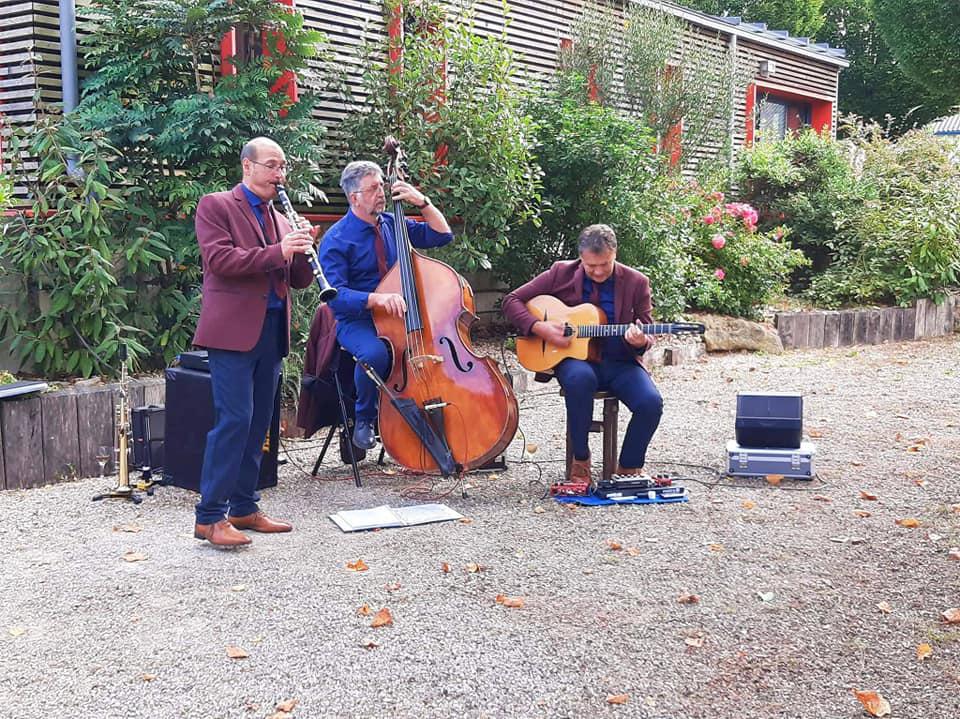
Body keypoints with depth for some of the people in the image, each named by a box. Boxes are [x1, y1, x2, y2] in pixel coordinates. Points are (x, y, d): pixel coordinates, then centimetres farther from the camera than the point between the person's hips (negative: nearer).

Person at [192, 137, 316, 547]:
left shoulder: (280, 218, 21)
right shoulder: (215, 206, 1)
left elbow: (299, 280, 17)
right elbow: (220, 260, -14)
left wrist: (302, 251, -2)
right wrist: (277, 252, -20)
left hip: (271, 331, 7)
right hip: (233, 329, -7)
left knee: (258, 422, 9)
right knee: (234, 419, -13)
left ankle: (243, 508, 17)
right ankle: (210, 517, -8)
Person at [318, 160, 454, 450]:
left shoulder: (391, 225, 10)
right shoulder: (335, 240, -8)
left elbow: (441, 235, 12)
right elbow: (335, 295, -18)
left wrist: (423, 203, -3)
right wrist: (377, 298, -34)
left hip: (399, 316, 5)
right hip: (357, 322, -5)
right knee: (375, 353, -38)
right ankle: (364, 418, -9)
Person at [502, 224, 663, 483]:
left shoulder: (636, 282, 2)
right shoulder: (561, 274, 0)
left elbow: (646, 334, 7)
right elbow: (511, 300, 3)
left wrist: (640, 342, -19)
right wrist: (539, 328, -13)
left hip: (620, 361, 2)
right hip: (575, 357, -1)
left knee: (651, 403, -27)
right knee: (580, 378, -38)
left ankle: (629, 467, 0)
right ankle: (580, 460, -17)